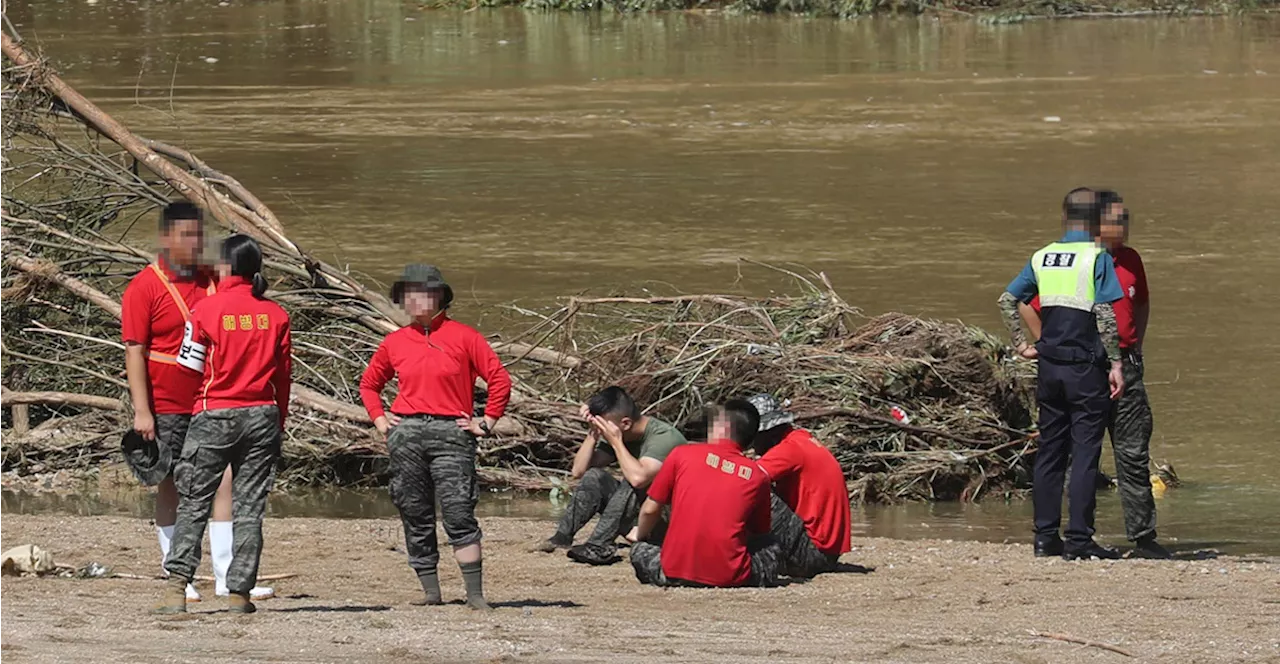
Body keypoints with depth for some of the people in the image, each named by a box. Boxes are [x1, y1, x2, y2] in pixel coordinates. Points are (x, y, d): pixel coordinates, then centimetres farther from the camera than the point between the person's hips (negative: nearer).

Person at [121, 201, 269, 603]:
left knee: (225, 481, -4)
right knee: (171, 489, 4)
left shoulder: (211, 282, 11)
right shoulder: (145, 287, -6)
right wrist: (141, 411, -15)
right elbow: (134, 350, -9)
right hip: (168, 407, -5)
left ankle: (228, 577, -4)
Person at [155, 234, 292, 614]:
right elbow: (284, 375, 6)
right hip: (262, 414, 3)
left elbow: (190, 369, -3)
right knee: (249, 508, 7)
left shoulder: (207, 310, -7)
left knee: (193, 504, 3)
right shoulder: (275, 315, 3)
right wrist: (278, 423, 15)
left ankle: (177, 587, -8)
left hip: (215, 413, -3)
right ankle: (240, 593, 5)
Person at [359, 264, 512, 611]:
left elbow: (500, 380, 2)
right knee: (415, 517, 3)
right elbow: (369, 383, 28)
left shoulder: (463, 337, 2)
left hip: (451, 432, -4)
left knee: (459, 514, -11)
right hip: (406, 434, 4)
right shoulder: (395, 342, 13)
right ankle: (430, 592, 10)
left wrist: (488, 422, -1)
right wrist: (379, 418, 14)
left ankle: (475, 594, -12)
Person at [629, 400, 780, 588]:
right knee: (770, 548, 29)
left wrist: (640, 536, 29)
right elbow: (759, 531, 17)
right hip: (730, 577, 0)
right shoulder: (758, 476, 6)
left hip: (675, 574, 0)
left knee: (640, 549, 30)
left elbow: (649, 510, 7)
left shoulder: (682, 454, 3)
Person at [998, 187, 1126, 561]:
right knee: (1085, 453, -2)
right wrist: (1115, 363, -14)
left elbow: (1007, 300, 9)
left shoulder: (1043, 257, 8)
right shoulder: (1097, 257, -9)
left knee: (1049, 451, 12)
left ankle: (1046, 536, 13)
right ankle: (1079, 540, -5)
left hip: (1050, 366, 5)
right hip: (1086, 369, -5)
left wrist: (1021, 344, 14)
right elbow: (1105, 313, -17)